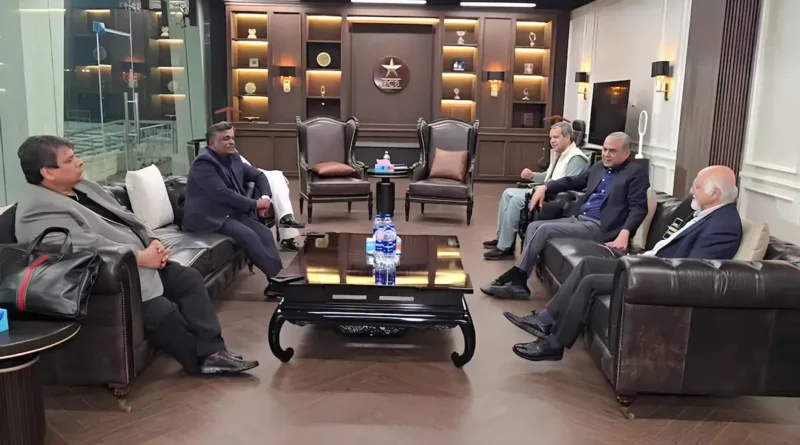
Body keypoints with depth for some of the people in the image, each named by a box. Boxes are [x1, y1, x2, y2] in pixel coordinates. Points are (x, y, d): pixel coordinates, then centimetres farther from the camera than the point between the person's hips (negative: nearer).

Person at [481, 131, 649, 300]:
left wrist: (624, 234, -29)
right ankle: (518, 284, -12)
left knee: (545, 229, -22)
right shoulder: (600, 167, 18)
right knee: (534, 226, -6)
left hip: (599, 227, -8)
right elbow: (572, 181, 26)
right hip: (578, 219, 8)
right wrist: (544, 187, 11)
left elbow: (639, 208, -13)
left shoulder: (637, 172, -4)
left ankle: (515, 277, -14)